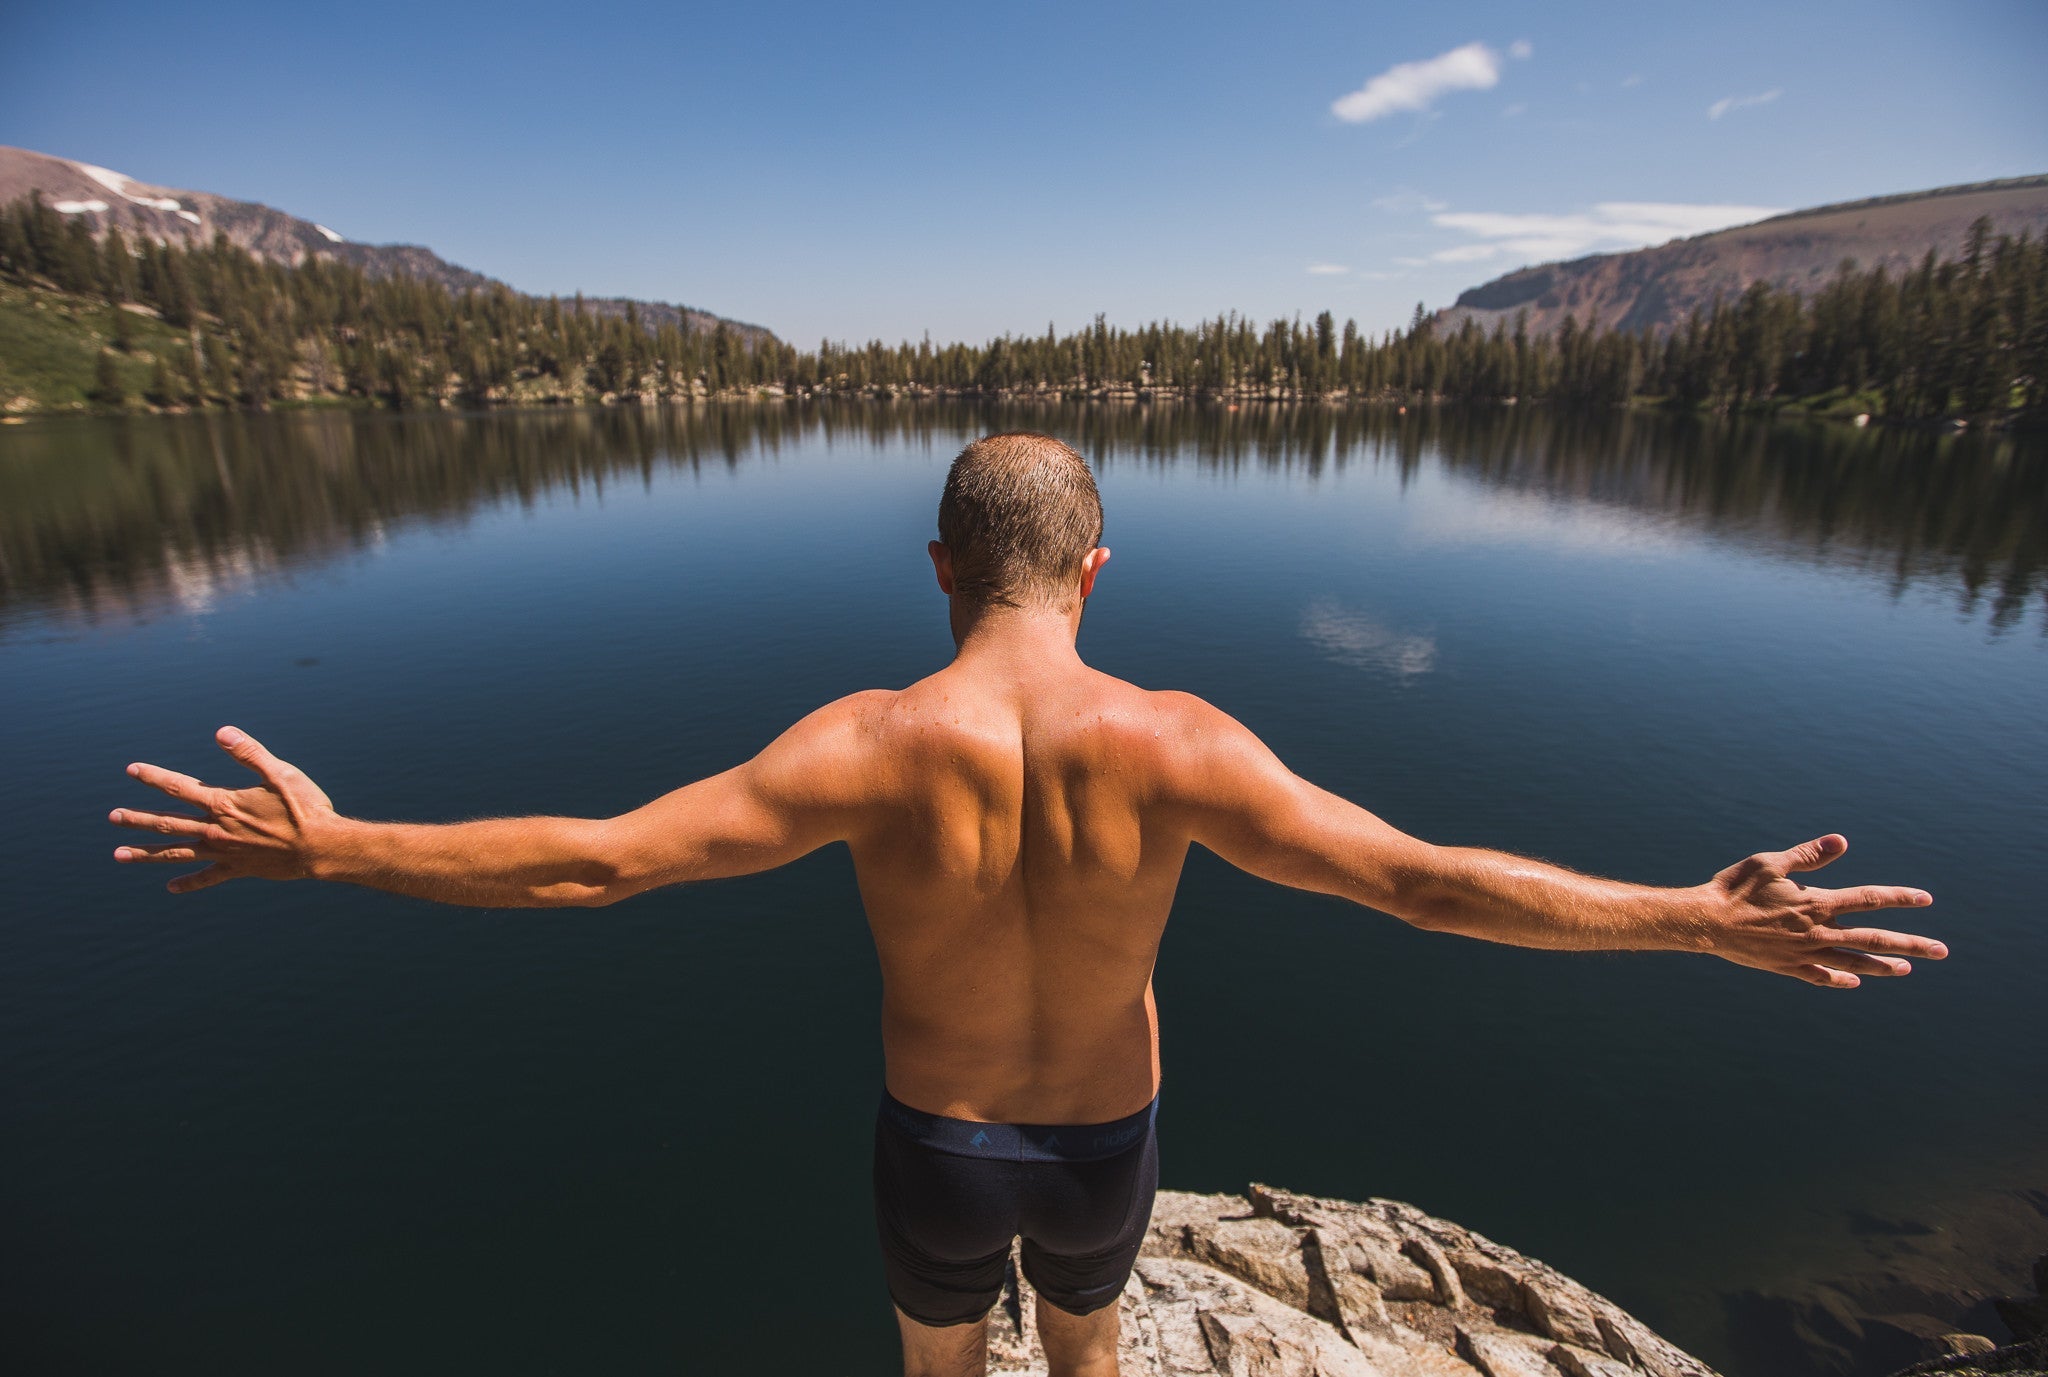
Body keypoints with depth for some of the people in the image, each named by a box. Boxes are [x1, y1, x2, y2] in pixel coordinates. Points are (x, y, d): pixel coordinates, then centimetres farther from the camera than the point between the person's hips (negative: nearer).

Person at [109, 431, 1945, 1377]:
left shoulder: (869, 746, -29)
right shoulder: (1175, 744, -28)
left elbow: (591, 860, -26)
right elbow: (1424, 880, -27)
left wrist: (333, 848, -11)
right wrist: (1705, 923, -14)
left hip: (937, 1141, -1)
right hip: (1104, 1138, 1)